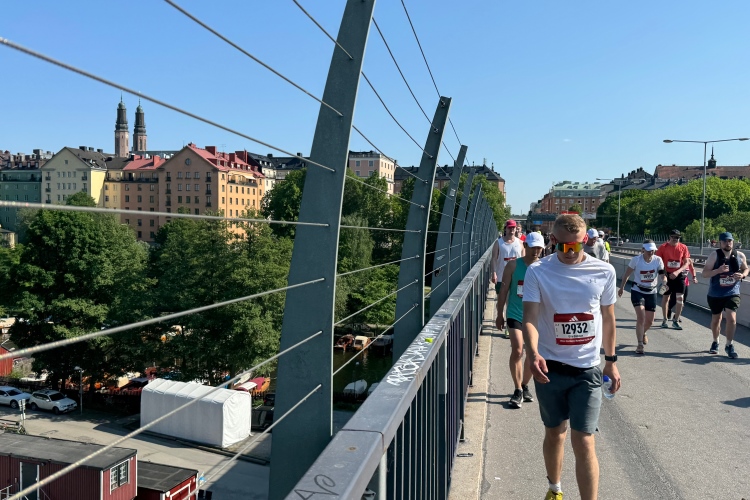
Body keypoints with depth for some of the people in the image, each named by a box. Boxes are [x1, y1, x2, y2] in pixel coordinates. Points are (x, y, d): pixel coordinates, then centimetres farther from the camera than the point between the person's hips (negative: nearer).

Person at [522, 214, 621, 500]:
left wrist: (611, 361, 9)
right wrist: (533, 353, -34)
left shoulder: (604, 272, -4)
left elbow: (608, 318, 7)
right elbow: (530, 317, -16)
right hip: (549, 367, 1)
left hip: (587, 369, 0)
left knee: (584, 443, -4)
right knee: (555, 434, 17)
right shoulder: (537, 272, -9)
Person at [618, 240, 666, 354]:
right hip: (637, 291, -3)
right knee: (641, 317, -18)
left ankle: (643, 333, 46)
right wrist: (621, 287, 6)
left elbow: (662, 274, -12)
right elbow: (627, 274, -1)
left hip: (651, 293, 3)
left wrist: (664, 280, -35)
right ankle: (640, 344, -7)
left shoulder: (658, 260, -8)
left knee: (650, 321, 11)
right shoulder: (636, 259, -13)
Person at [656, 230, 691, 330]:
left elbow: (686, 263, -1)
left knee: (680, 298, -3)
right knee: (665, 297, 9)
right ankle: (664, 320, 22)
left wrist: (677, 272, -16)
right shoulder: (663, 247, -5)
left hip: (679, 275, 1)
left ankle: (676, 321, 8)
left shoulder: (683, 247, -1)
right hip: (667, 275, -1)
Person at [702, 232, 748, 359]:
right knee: (716, 319, 14)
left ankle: (729, 345, 3)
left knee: (732, 318, -14)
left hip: (732, 293, 0)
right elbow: (705, 273, -11)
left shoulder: (740, 256, -2)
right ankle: (715, 342, 36)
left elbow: (746, 269, 14)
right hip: (715, 294, 0)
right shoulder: (714, 255, -9)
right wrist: (719, 270, -28)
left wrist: (742, 275, -9)